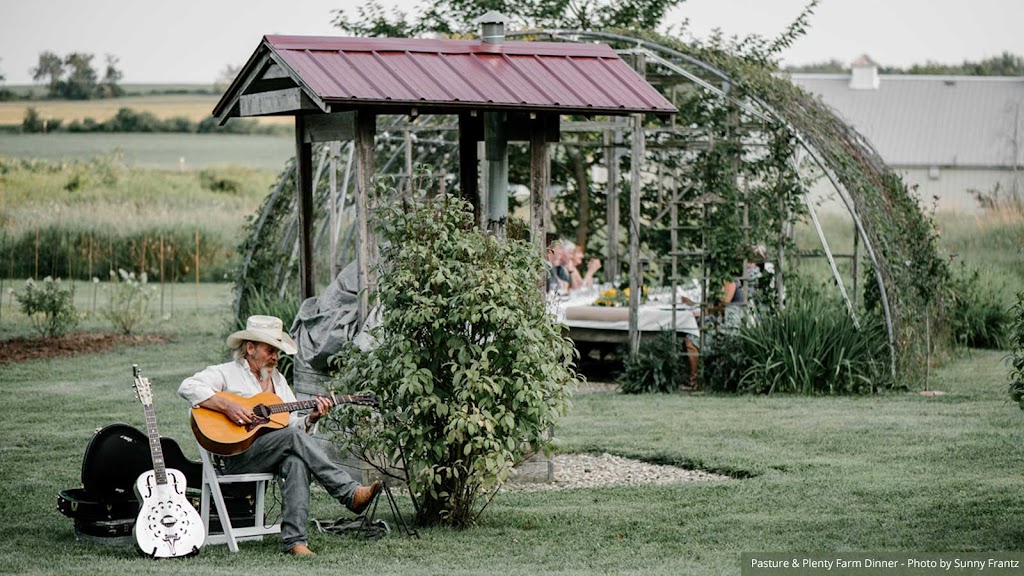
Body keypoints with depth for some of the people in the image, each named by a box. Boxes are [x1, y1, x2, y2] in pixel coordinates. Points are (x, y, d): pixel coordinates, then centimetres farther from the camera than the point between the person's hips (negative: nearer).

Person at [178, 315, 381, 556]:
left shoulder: (277, 379, 25)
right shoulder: (227, 373, 5)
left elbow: (292, 424, 24)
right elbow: (187, 387, -11)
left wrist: (311, 418, 1)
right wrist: (227, 406, -20)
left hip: (278, 453, 6)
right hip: (237, 457, -6)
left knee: (297, 461, -32)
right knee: (294, 437, -30)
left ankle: (294, 540, -40)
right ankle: (351, 494, -37)